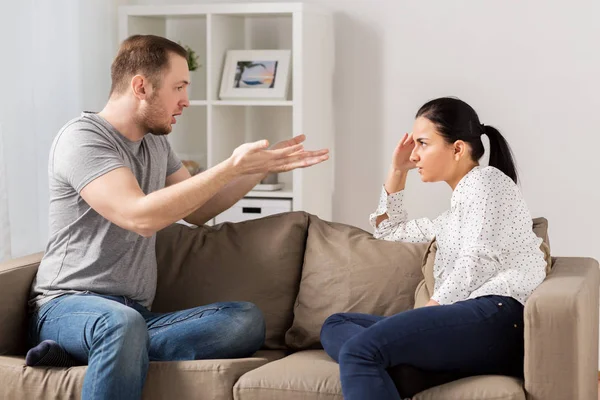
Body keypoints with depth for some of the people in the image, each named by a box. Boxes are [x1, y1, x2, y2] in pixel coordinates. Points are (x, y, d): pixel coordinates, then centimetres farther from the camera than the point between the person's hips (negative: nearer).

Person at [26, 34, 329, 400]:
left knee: (247, 320, -20)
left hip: (135, 315, 8)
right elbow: (141, 216, -23)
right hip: (69, 306, -8)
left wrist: (262, 167, 17)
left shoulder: (156, 143, 16)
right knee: (123, 322, -44)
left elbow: (198, 211, 28)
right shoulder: (82, 137, -10)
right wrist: (232, 167, -20)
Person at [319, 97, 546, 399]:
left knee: (359, 349, -27)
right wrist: (397, 171, 36)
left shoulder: (485, 180, 6)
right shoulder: (457, 210, 33)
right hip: (465, 323, 10)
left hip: (496, 317, -10)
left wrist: (427, 313, -9)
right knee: (335, 327, 2)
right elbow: (388, 232, 47)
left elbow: (474, 265, -7)